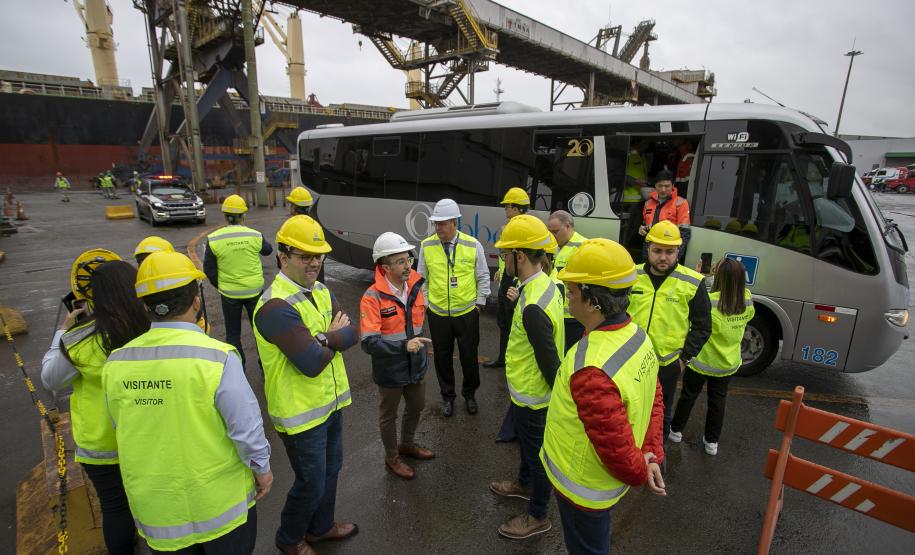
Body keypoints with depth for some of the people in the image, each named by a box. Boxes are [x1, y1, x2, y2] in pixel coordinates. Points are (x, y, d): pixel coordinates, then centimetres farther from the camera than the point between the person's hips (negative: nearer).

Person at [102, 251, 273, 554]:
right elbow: (246, 426, -21)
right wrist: (261, 467, -4)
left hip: (155, 507, 4)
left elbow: (121, 427, 3)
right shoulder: (216, 357, -26)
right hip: (220, 500, -3)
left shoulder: (115, 363, -10)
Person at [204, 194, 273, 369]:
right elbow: (267, 250, 9)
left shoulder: (213, 239, -11)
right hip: (254, 290, 1)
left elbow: (209, 270, -5)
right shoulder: (254, 235, -12)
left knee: (233, 333, 15)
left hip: (229, 293, 0)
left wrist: (220, 285, 12)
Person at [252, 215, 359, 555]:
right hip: (301, 412, -8)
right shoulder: (276, 306, -27)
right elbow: (312, 364, -31)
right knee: (311, 483, 11)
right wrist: (335, 338, -13)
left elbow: (352, 334, -6)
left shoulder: (320, 291, 2)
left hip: (331, 401, 8)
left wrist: (324, 338, -24)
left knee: (330, 471, 24)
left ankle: (320, 527, 49)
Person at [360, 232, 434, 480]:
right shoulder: (373, 298, -25)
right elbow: (369, 342, -31)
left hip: (416, 366, 6)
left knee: (416, 407, 25)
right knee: (389, 415, 18)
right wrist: (404, 346, -41)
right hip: (390, 371, -6)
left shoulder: (416, 286, -6)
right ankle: (392, 457, 44)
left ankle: (407, 444, 53)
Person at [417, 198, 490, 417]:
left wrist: (479, 304, 1)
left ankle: (469, 393, 38)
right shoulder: (427, 245, -5)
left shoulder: (473, 245, -8)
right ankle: (447, 396, 37)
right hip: (437, 314, 1)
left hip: (467, 313, -1)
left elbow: (483, 277, 2)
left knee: (469, 357, 11)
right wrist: (424, 302, 4)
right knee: (442, 357, 15)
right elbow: (421, 277, 6)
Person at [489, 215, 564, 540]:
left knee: (537, 453, 14)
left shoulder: (533, 308, -35)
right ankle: (524, 484, 56)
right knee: (526, 441, 30)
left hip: (532, 396, -9)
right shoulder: (544, 283, -6)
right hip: (529, 390, 9)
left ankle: (538, 516, 38)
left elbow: (550, 363, -27)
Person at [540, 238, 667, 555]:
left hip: (583, 487, -7)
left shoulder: (591, 369, -40)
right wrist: (652, 453, -3)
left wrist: (639, 473, -11)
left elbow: (616, 447, -31)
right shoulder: (637, 335, -11)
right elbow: (654, 401, -1)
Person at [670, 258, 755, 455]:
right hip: (728, 363, 4)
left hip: (702, 361, -4)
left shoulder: (710, 301, -29)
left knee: (689, 395, 16)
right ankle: (712, 441, 31)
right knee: (718, 400, 19)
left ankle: (676, 430, 33)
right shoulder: (747, 300, -12)